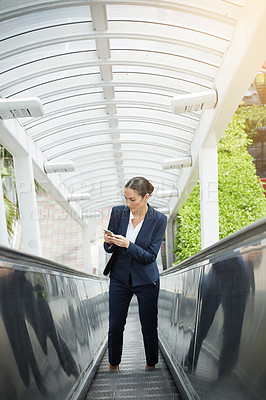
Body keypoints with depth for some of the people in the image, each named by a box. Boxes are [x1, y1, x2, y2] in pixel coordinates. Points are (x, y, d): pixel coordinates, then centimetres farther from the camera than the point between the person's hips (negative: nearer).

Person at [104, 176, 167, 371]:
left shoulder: (159, 220, -13)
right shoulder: (118, 212, -7)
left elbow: (151, 256, -15)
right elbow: (109, 249, 2)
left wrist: (127, 245, -29)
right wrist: (109, 242, -22)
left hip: (146, 281, -2)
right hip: (119, 278, 2)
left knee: (149, 328, 11)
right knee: (115, 326, 10)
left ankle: (151, 366, 34)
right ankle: (113, 366, 34)